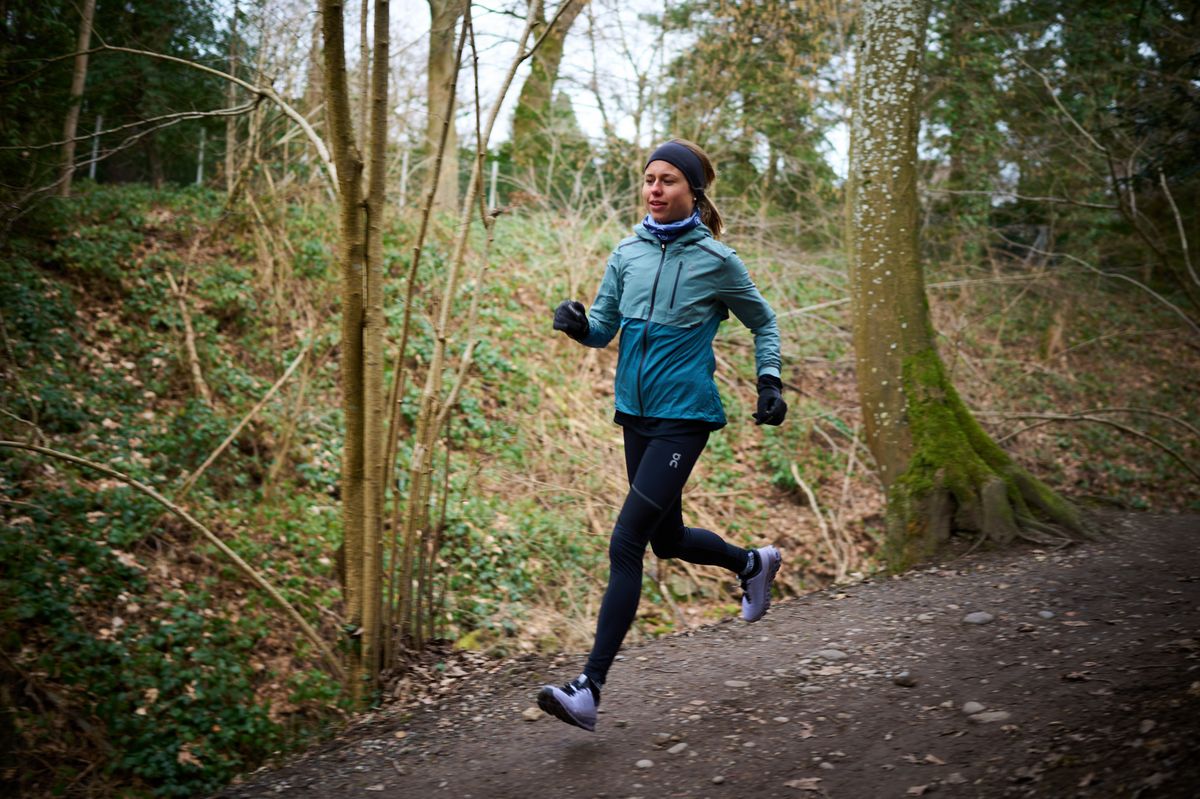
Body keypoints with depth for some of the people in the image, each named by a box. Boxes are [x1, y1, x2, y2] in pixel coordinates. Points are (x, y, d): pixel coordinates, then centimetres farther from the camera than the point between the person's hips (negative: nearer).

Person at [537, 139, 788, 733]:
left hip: (685, 416, -6)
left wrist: (770, 383, -2)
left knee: (626, 543, -14)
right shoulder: (628, 254, 6)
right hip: (636, 414, 6)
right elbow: (602, 330, 7)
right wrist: (576, 324, -14)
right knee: (668, 539, 18)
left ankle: (589, 689, -11)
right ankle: (753, 564, 49)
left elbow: (763, 323, 9)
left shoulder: (716, 260, -6)